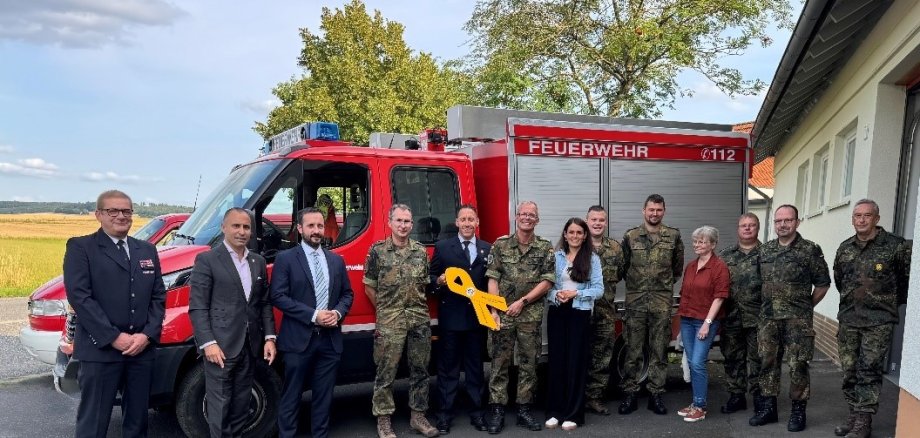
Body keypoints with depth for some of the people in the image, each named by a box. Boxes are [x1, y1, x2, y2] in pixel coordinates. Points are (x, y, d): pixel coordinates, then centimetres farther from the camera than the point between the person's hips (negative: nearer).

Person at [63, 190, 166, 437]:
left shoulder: (147, 250, 15)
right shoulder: (81, 247, -1)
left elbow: (158, 296, 11)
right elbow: (79, 296, -11)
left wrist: (147, 334, -5)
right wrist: (114, 337, -16)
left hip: (142, 349, 5)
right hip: (100, 351, -5)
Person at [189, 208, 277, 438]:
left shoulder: (258, 262, 13)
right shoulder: (207, 260, -4)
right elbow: (197, 307, -8)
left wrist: (269, 337, 4)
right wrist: (208, 343, -16)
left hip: (249, 346, 6)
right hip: (221, 345, -5)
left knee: (241, 404, 14)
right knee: (220, 405, 0)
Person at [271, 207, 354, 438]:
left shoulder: (336, 260, 12)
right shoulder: (285, 258, -3)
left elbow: (347, 294, 15)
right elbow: (278, 297, -10)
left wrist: (338, 312, -6)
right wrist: (313, 315, -17)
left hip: (330, 339, 4)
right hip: (298, 339, -4)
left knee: (324, 396, 12)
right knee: (291, 397, 5)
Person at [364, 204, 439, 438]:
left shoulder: (421, 251, 8)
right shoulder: (378, 250, -2)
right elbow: (369, 287, 2)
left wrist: (418, 308, 7)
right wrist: (385, 311, 4)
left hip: (420, 319, 4)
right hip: (389, 322, -4)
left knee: (420, 370, 10)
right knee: (386, 373, 2)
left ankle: (418, 416, 22)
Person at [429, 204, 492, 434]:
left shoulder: (487, 249, 10)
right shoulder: (442, 247, 2)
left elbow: (491, 281, 10)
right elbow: (431, 277, 3)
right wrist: (439, 281, -18)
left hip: (478, 316, 2)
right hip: (451, 317, -2)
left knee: (475, 367, 11)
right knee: (448, 368, 4)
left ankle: (476, 412, 20)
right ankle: (445, 414, 12)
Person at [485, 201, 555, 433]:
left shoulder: (546, 248, 3)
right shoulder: (500, 244, 2)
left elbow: (547, 282, -3)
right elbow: (493, 280, -2)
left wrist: (522, 302, -10)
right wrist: (493, 311, -10)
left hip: (531, 316, 1)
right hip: (503, 314, -1)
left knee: (528, 363, 7)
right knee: (500, 362, 2)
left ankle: (524, 410, 18)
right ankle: (497, 410, 9)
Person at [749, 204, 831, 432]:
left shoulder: (810, 250, -6)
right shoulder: (765, 249, 8)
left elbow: (823, 283, 0)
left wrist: (806, 306, 5)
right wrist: (767, 304, 13)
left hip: (797, 319, -4)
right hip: (769, 317, 5)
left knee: (797, 365, 0)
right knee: (768, 362, 9)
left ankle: (798, 411, 12)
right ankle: (768, 407, 19)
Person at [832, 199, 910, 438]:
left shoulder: (895, 246, -10)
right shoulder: (845, 248, 7)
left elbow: (908, 276, -1)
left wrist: (894, 300, 9)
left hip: (878, 320, -5)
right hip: (848, 319, 5)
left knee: (869, 371, -4)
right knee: (849, 370, 9)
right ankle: (854, 415, 22)